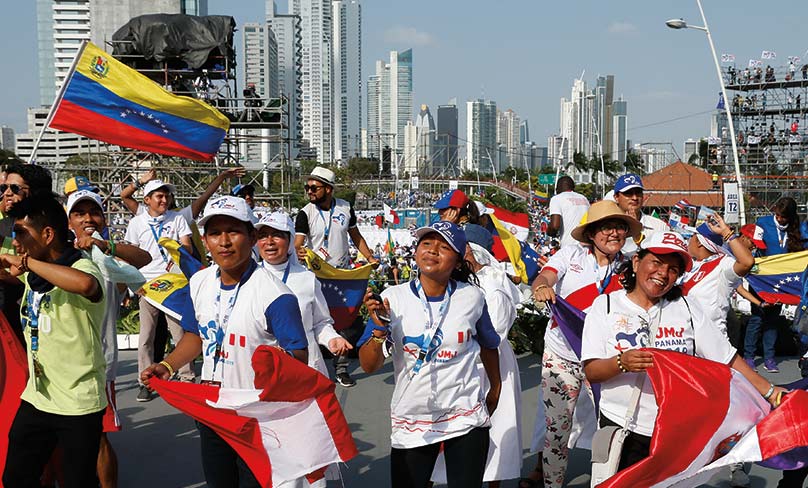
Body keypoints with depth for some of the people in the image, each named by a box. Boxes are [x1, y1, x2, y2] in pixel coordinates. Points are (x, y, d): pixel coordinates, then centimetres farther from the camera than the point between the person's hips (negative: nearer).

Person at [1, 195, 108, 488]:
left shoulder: (81, 267, -17)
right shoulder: (33, 273, 8)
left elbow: (85, 284, -42)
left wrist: (26, 262, -33)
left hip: (79, 405, -8)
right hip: (36, 398, 8)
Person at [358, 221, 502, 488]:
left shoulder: (472, 297, -4)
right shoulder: (392, 298, -7)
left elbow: (488, 345, 15)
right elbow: (369, 366, -7)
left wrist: (495, 390, 24)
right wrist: (380, 328, -23)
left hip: (466, 418, 0)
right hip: (411, 420, 0)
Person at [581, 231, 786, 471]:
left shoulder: (685, 308, 8)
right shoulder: (606, 305, 1)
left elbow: (727, 359, 6)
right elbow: (591, 372, -8)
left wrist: (769, 391, -1)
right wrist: (621, 363, -26)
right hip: (622, 430, -2)